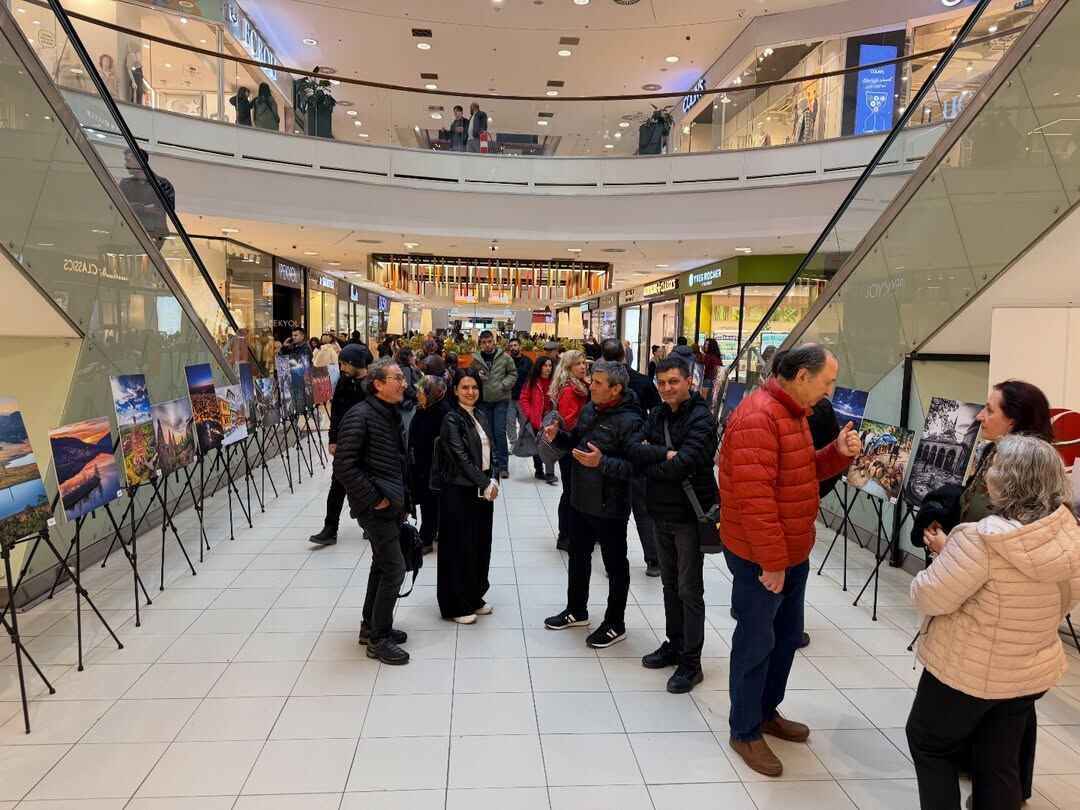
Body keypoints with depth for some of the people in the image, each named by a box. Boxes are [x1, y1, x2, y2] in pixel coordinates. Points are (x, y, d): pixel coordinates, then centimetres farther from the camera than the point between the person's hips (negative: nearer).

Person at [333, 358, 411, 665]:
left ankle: (371, 626, 32)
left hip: (392, 505, 9)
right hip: (376, 507, -9)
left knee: (382, 565, 18)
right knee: (394, 568, -6)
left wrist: (402, 500, 14)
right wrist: (373, 499, -18)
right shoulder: (360, 416, -18)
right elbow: (344, 466, -22)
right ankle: (379, 639, 7)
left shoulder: (392, 414, 10)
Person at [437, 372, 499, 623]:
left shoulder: (481, 415, 10)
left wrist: (493, 480, -3)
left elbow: (490, 450, 10)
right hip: (459, 491, -7)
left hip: (483, 489, 7)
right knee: (460, 546, 2)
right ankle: (456, 605, 14)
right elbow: (461, 457, -16)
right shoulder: (452, 419, -11)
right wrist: (485, 484, -16)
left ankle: (474, 597, 28)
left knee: (481, 544, 13)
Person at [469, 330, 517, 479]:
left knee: (500, 432, -6)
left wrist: (503, 385, -12)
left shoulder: (504, 357, -3)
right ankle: (492, 463, 22)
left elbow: (513, 374, 1)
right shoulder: (476, 359, 3)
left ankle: (503, 464, 4)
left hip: (501, 400, -3)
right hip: (483, 400, 3)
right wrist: (477, 376, -6)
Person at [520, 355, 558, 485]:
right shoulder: (532, 381, -1)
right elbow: (524, 398, -1)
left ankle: (550, 473, -13)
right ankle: (539, 471, 27)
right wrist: (529, 414, -9)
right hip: (535, 419, 1)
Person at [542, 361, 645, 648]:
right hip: (581, 501, 8)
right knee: (578, 558, 22)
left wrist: (602, 463, -34)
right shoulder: (590, 408, 4)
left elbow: (636, 466, -27)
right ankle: (576, 611, 42)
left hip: (610, 508, -8)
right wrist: (558, 437, -2)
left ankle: (615, 625, 26)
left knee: (615, 567, 10)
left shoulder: (629, 420, -22)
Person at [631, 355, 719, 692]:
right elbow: (635, 450, -5)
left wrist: (650, 463, -11)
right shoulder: (656, 415, 7)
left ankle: (691, 662, 12)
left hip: (690, 515, -7)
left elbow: (683, 465, -24)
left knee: (689, 591, 2)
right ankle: (674, 645, 33)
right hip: (662, 512, 7)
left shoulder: (701, 418, -14)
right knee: (670, 585, 18)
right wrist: (664, 454, -19)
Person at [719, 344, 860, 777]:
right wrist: (772, 561, -24)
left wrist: (839, 452, -1)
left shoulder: (793, 412, 10)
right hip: (761, 558, -10)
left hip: (793, 551, 10)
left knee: (787, 636, 21)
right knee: (756, 644, 4)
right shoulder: (757, 417, -24)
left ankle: (767, 712, 40)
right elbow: (755, 498, -27)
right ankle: (745, 732, 22)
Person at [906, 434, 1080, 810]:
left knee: (929, 743, 18)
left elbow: (929, 598, -23)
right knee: (1000, 763, 23)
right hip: (1033, 673, 6)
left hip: (967, 671, -6)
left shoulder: (980, 539, -30)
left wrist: (944, 554, -5)